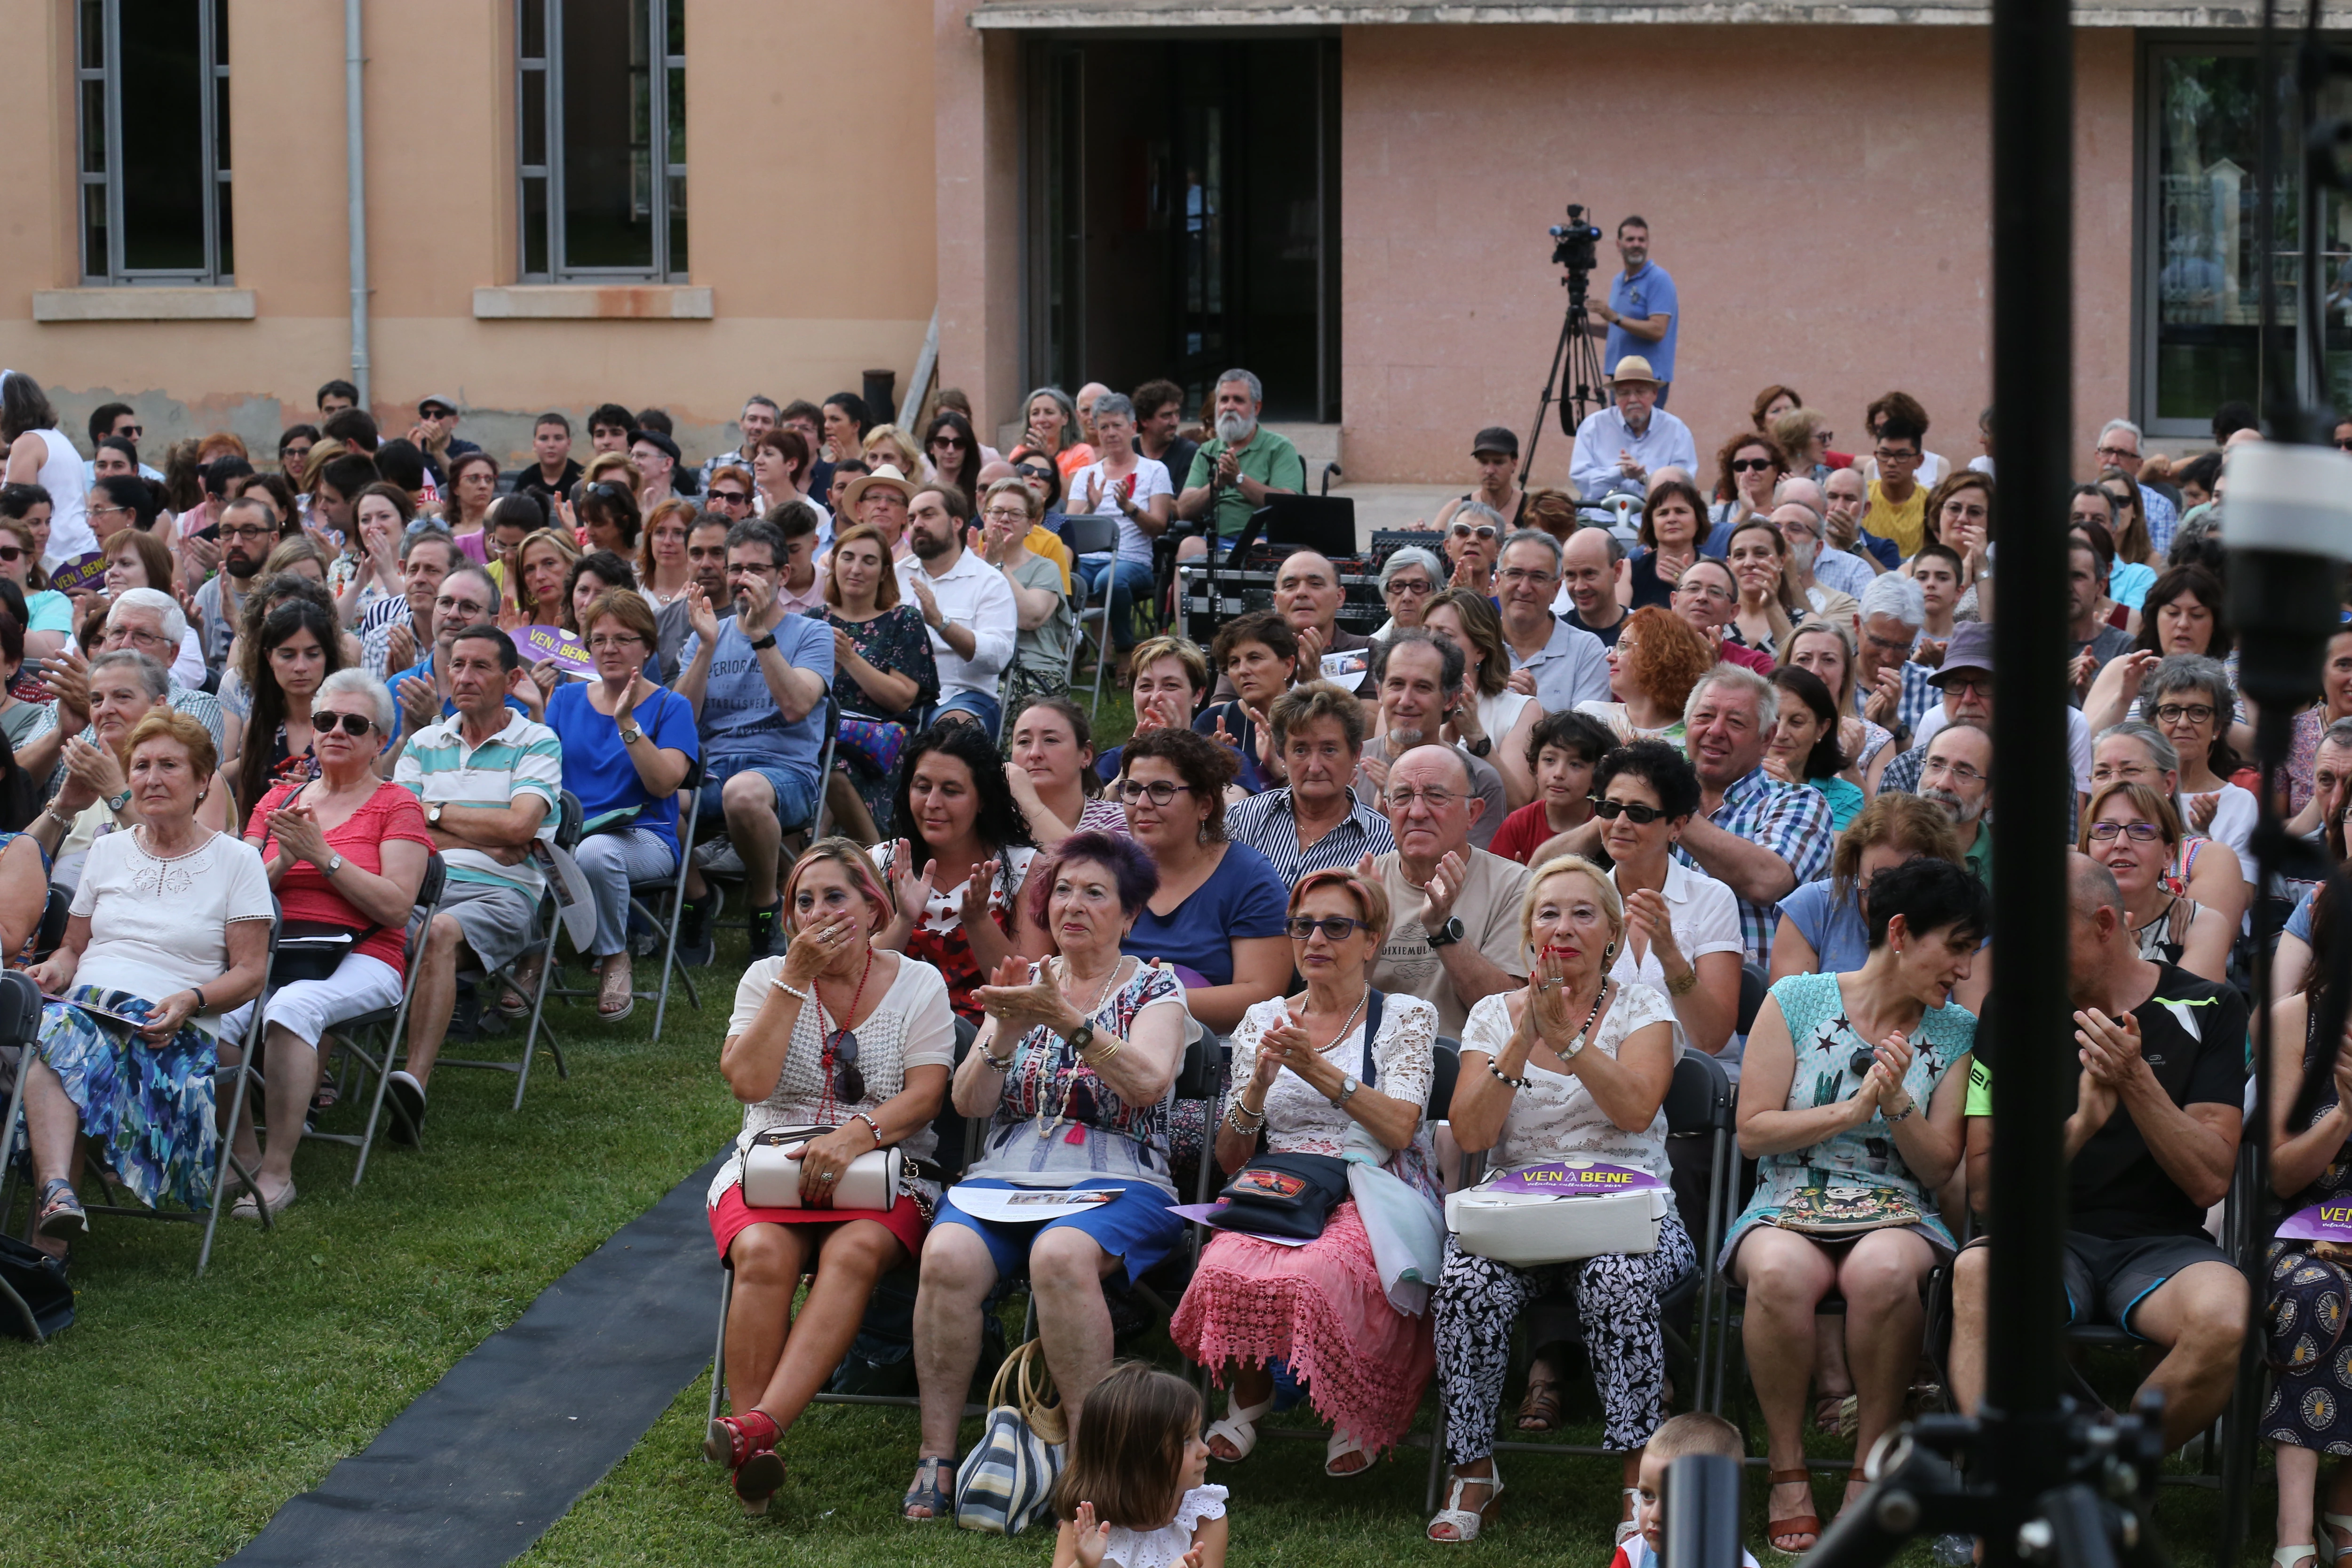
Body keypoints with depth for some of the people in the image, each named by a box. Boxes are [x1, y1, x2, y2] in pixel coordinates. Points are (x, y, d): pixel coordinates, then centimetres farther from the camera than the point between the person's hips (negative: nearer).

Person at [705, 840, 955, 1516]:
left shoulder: (918, 984, 7)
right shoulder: (768, 978, 10)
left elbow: (924, 1096, -4)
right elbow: (748, 1081, -7)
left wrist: (855, 1135, -22)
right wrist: (797, 977, -9)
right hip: (771, 1165, 1)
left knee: (855, 1251, -35)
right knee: (763, 1252, -33)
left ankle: (759, 1429, -47)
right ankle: (755, 1460, -36)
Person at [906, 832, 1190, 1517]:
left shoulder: (1155, 990, 9)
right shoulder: (1026, 983, 18)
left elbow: (1148, 1082, -12)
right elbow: (968, 1101, 8)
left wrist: (1066, 1022, -23)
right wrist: (1005, 1034, -11)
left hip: (1116, 1185, -3)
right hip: (1004, 1175, 3)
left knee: (1061, 1254, -38)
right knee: (947, 1255, -31)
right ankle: (936, 1455, -26)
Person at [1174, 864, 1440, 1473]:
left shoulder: (1406, 1017, 9)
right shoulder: (1262, 1020, 18)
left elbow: (1399, 1130, -8)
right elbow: (1230, 1159, 13)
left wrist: (1318, 1070, -19)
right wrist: (1259, 1084, -6)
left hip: (1368, 1200, -2)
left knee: (1310, 1277, -39)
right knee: (1226, 1271, -35)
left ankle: (1357, 1416, -11)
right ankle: (1247, 1396, -6)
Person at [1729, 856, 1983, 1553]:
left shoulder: (1955, 1033, 9)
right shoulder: (1796, 1000, 3)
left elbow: (1941, 1168, 5)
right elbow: (1753, 1131, -1)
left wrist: (1897, 1104, -12)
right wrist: (1852, 1110, -11)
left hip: (1898, 1212, 1)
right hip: (1789, 1204, -1)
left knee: (1883, 1272, -37)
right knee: (1780, 1272, -38)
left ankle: (1870, 1469, -19)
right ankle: (1788, 1474, -20)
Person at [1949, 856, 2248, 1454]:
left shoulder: (2205, 1008, 5)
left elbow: (2210, 1182, -2)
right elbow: (1983, 1185, 4)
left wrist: (2136, 1081, -15)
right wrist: (2080, 1126, -13)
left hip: (2161, 1243, 0)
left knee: (2228, 1320, -35)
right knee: (1976, 1271, -36)